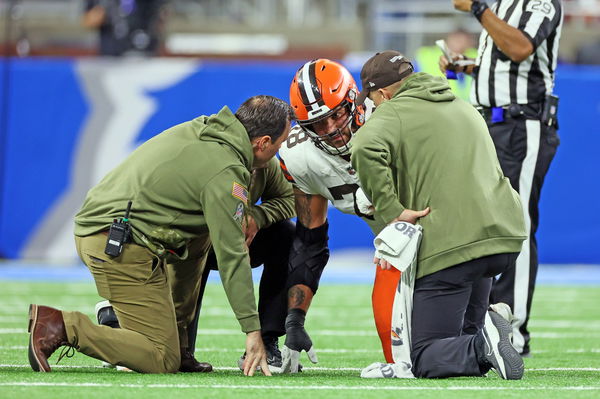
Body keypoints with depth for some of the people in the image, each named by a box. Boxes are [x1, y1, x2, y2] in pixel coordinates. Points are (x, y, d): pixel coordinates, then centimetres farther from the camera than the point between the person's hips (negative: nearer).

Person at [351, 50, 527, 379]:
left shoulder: (392, 113, 0)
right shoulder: (465, 109, 24)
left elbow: (365, 148, -23)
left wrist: (391, 212, -16)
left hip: (450, 244, -7)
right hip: (506, 236, 7)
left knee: (425, 358, 1)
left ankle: (481, 349, -25)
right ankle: (488, 325, 2)